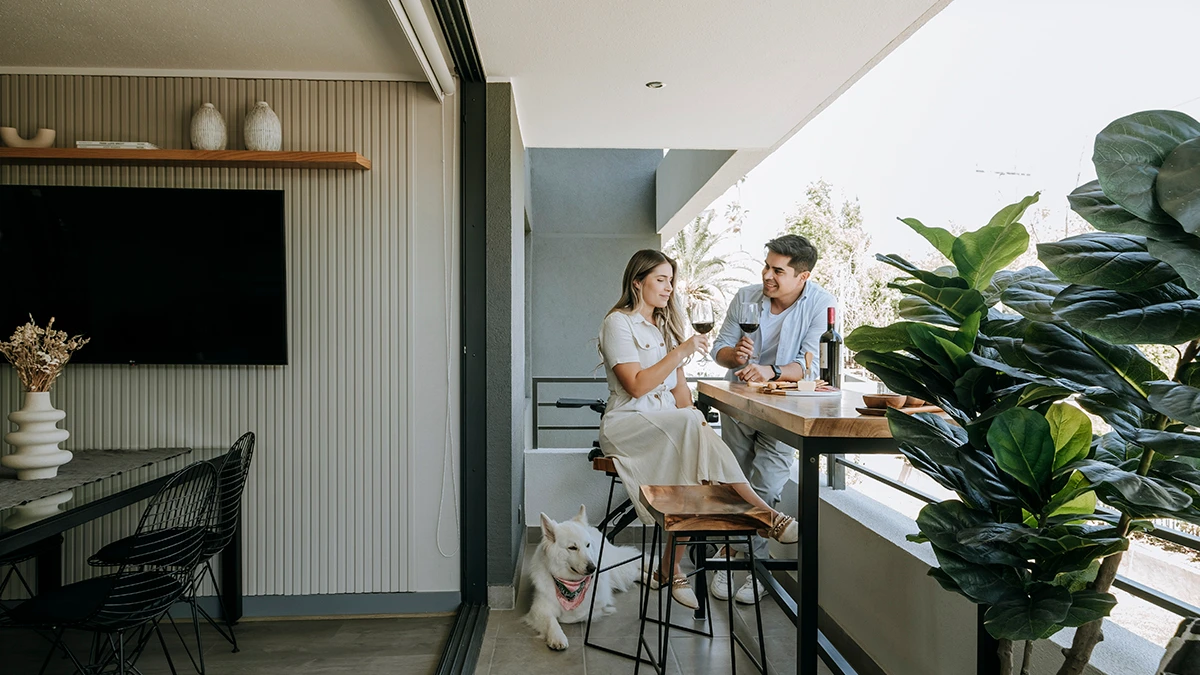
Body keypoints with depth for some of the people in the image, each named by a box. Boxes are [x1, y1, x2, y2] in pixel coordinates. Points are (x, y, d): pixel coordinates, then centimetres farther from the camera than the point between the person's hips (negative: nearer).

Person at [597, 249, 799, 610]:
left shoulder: (666, 324, 20)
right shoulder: (618, 323, -4)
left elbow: (679, 386, 16)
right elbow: (636, 386, -16)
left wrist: (690, 418, -3)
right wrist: (681, 351, -19)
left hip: (668, 424, 6)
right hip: (626, 424, -6)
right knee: (691, 425, -34)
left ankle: (669, 567, -15)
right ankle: (766, 515, -31)